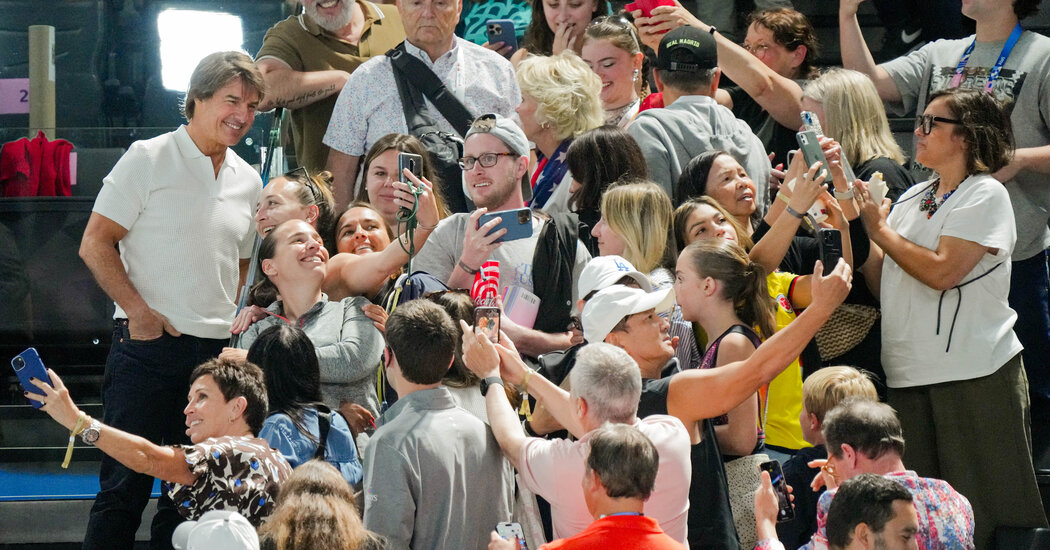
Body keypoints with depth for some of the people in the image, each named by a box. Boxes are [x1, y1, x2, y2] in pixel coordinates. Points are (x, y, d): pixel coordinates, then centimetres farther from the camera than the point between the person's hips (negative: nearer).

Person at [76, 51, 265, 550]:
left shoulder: (247, 181, 15)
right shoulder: (149, 159, -2)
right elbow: (95, 244, -5)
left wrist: (241, 317, 9)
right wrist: (140, 312, -13)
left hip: (218, 352, 5)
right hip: (148, 343, -5)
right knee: (125, 484, -6)